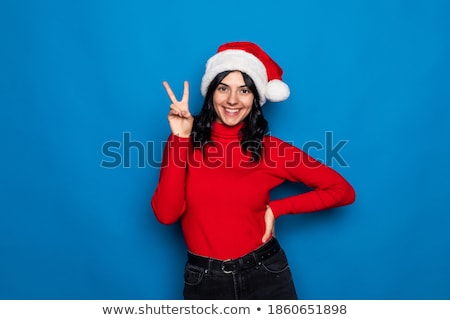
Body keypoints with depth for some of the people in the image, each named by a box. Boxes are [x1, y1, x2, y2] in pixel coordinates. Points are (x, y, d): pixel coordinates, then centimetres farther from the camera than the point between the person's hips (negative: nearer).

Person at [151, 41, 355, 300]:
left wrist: (277, 208, -9)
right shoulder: (185, 142, -4)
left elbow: (343, 191, -3)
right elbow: (166, 214, -16)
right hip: (204, 281, 1)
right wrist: (180, 139, -18)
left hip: (266, 275, 0)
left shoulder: (271, 149, -6)